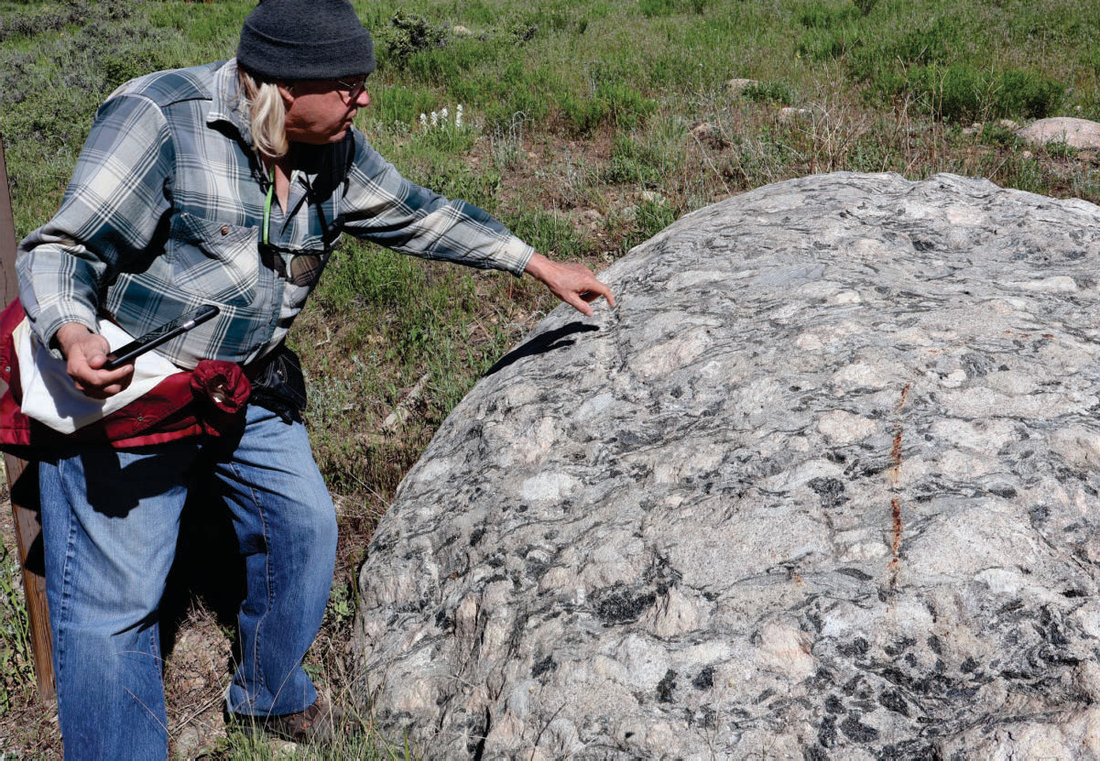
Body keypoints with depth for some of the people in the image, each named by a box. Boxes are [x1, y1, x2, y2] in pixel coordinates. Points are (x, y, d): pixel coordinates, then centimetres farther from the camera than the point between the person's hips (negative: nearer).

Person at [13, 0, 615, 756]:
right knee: (114, 597, -6)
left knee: (303, 526, 15)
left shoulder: (332, 150, 0)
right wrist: (73, 335, -42)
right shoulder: (161, 117, -22)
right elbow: (61, 249, -20)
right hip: (116, 388, -7)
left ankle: (270, 693, 40)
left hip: (246, 389, 7)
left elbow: (414, 213, 12)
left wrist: (542, 266, 13)